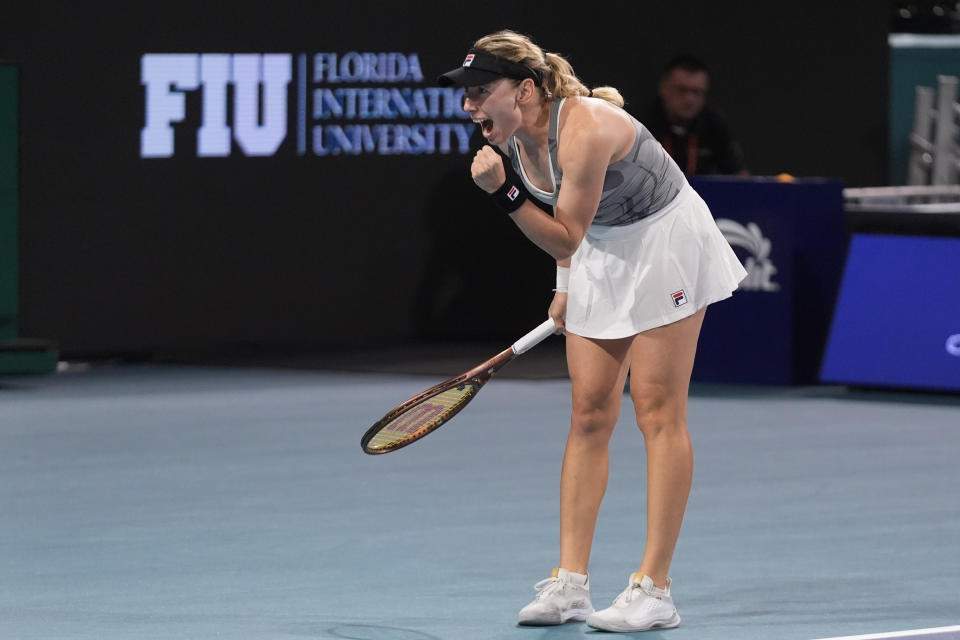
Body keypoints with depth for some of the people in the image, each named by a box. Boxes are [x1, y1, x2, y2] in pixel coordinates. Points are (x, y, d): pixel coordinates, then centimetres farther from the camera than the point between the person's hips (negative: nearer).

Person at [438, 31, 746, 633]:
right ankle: (571, 583, 2)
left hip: (664, 241, -8)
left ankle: (655, 591, -7)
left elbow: (565, 239, -26)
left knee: (658, 409, -8)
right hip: (600, 253, 8)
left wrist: (503, 189, -32)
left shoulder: (584, 129, -31)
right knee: (589, 413, 3)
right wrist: (570, 286, 12)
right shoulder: (513, 136, -6)